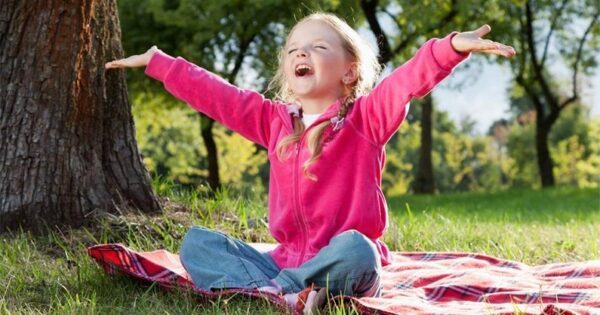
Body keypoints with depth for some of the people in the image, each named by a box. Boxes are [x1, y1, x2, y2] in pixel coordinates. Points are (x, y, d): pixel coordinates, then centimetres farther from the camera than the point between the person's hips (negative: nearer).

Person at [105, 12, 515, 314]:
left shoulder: (367, 118, -2)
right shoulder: (273, 120, 12)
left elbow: (410, 80, -20)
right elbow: (212, 94, 17)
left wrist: (453, 47, -37)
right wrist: (156, 61, 21)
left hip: (344, 260, -5)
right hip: (286, 259, 5)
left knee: (354, 248, -39)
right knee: (196, 241, -7)